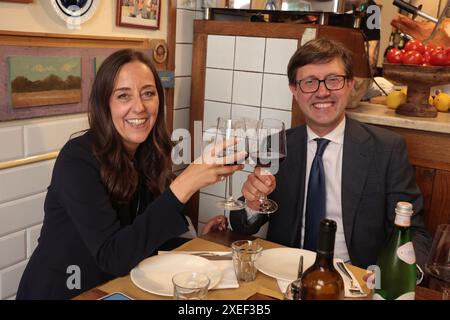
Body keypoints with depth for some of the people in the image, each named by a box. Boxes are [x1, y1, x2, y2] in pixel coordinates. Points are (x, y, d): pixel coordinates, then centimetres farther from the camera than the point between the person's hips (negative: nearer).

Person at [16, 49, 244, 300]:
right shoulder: (78, 159, -21)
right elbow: (113, 257, -28)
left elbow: (140, 240, 4)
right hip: (59, 293, -5)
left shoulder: (151, 153, -2)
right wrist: (183, 186, -34)